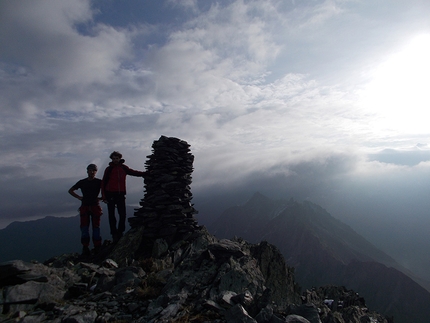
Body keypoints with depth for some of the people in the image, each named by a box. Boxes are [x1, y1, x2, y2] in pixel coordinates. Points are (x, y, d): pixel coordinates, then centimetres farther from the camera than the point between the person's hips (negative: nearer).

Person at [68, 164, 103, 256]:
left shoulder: (99, 182, 2)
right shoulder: (82, 182, 8)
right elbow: (70, 190, 20)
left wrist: (101, 198, -3)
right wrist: (79, 197, 7)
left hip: (95, 207, -2)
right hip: (84, 206, 2)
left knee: (96, 227, 2)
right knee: (84, 227, -1)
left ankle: (97, 247, 10)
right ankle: (85, 247, 5)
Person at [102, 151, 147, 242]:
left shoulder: (123, 167, 7)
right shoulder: (109, 169, 0)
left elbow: (133, 172, 18)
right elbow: (103, 183, 2)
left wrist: (145, 173, 9)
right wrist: (104, 196, -4)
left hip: (120, 194, 2)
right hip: (110, 194, -2)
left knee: (123, 215, -1)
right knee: (112, 216, 3)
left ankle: (120, 232, 16)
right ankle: (114, 234, 12)